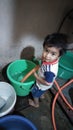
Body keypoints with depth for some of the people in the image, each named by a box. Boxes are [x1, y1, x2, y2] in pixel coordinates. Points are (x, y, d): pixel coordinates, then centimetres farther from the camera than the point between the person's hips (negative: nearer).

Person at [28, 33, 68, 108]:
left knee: (35, 93, 25)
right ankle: (41, 95, 70)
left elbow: (47, 83, -34)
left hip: (42, 85, -6)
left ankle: (36, 104, 55)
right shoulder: (52, 59, -26)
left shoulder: (50, 70, -48)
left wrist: (36, 76, -25)